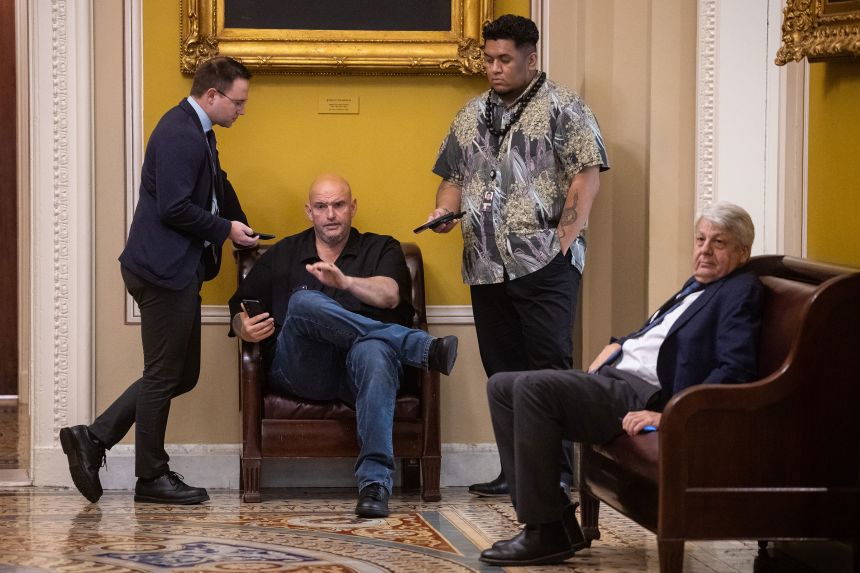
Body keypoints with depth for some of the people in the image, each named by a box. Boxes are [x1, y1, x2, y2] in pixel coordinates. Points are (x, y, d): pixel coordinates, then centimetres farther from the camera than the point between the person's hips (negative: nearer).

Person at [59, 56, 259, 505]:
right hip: (165, 270, -11)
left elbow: (215, 184, 30)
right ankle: (152, 477, 11)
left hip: (178, 270, 11)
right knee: (165, 375, 0)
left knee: (181, 374, 14)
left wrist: (240, 227, 22)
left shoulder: (195, 131, 16)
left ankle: (92, 439, 13)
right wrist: (225, 230, -12)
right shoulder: (180, 135, -18)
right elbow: (174, 208, -23)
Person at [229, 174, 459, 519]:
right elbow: (240, 307, 23)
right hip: (300, 371, 1)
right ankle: (423, 347, -37)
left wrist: (345, 281, -21)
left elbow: (390, 295, -1)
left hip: (357, 366, -1)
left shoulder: (381, 250, 20)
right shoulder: (282, 255, 25)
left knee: (374, 351, -40)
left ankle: (375, 483, -49)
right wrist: (245, 328, -2)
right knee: (305, 303, -32)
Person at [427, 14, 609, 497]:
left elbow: (586, 175, -7)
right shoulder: (472, 115, 19)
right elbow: (454, 177, 24)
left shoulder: (563, 108, 0)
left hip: (545, 263, -6)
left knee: (550, 365, -7)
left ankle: (556, 470, -3)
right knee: (502, 371, 8)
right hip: (487, 267, 6)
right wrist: (445, 209, 2)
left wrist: (564, 240, -14)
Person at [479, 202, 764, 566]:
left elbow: (734, 371, -17)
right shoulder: (697, 285, 23)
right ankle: (545, 515, -3)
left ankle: (547, 533, -22)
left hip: (643, 395, -10)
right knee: (501, 387, 4)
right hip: (613, 377, 10)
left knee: (532, 387, -26)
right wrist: (609, 354, 15)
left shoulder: (741, 291, -5)